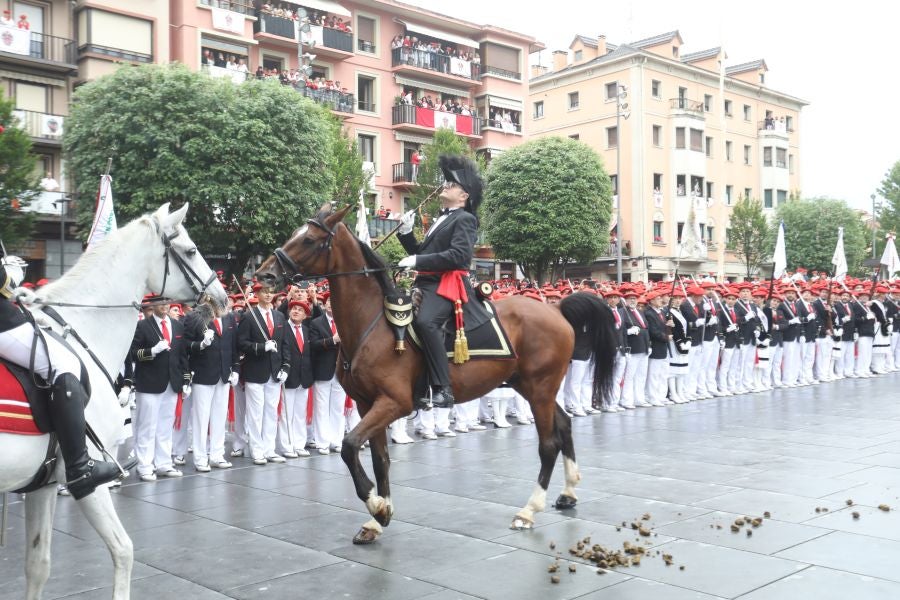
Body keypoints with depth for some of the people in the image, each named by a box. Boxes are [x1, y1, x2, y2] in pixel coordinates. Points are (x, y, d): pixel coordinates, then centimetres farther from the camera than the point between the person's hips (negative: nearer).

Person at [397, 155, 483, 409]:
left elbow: (458, 255, -18)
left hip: (448, 284, -10)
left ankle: (443, 389, -35)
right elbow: (422, 254, 28)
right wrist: (406, 233, 13)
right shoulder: (441, 219, 27)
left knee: (424, 321, -34)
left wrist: (417, 261, -19)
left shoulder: (465, 219, -2)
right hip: (427, 283, 10)